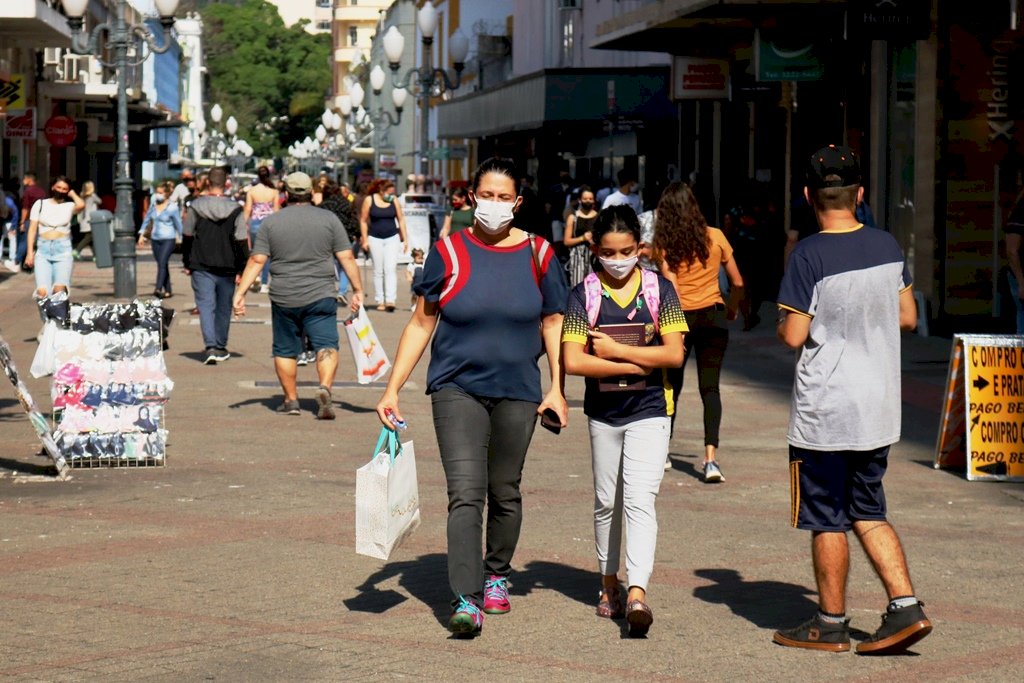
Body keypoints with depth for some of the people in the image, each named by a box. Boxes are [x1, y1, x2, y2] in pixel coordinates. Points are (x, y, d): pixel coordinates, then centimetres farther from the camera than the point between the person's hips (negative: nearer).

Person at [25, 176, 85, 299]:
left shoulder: (69, 206, 9)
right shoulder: (40, 204, 14)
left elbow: (81, 205, -15)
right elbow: (32, 229, 12)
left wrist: (72, 194, 5)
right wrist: (30, 252, 3)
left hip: (63, 250, -1)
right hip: (43, 249, 1)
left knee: (59, 290, -19)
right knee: (42, 292, -16)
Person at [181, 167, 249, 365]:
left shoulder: (196, 207, -4)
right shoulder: (235, 210, -5)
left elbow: (187, 238, 4)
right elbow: (242, 243, -5)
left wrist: (187, 263, 15)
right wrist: (242, 269, 2)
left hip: (201, 267, -1)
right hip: (227, 268, 1)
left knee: (206, 306, -2)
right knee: (224, 308, 15)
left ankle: (211, 347, -18)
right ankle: (220, 348, 25)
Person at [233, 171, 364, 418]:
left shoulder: (271, 221, 3)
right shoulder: (329, 219, 1)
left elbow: (257, 260, -1)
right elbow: (346, 258, -1)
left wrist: (240, 292, 1)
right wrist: (357, 289, 5)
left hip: (283, 299, 1)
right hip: (320, 296, -1)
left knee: (285, 350, 13)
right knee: (326, 345, -4)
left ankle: (291, 400, 18)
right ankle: (325, 387, -26)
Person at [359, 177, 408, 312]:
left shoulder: (394, 201, 2)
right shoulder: (369, 200, -4)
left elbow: (401, 220, 9)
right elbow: (363, 221, 1)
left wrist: (405, 239, 7)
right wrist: (365, 240, -4)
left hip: (392, 238, 1)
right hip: (375, 239, -1)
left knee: (391, 269, -10)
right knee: (378, 271, 3)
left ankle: (390, 300, -16)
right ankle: (380, 301, 8)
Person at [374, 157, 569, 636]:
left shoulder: (537, 255, 3)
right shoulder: (448, 253, -1)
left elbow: (553, 322, 10)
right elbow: (422, 322, 3)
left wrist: (557, 388, 2)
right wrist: (393, 388, 0)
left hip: (517, 392, 2)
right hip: (457, 388, -2)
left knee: (505, 492, 13)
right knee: (465, 494, -13)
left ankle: (496, 575, 35)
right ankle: (466, 600, -17)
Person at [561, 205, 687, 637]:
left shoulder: (659, 289, -2)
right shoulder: (584, 294, -3)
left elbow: (674, 354, -11)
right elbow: (573, 361, -12)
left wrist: (614, 350, -15)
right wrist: (638, 364, -15)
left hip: (649, 411, -2)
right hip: (603, 411, 2)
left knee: (639, 499, -14)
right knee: (606, 502, 14)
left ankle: (637, 593, -22)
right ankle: (609, 584, 29)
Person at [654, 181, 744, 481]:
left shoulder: (663, 243, -4)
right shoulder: (715, 237, 1)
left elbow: (670, 285, -12)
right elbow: (738, 283, 5)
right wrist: (732, 310, 22)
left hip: (679, 317, 0)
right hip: (713, 317, 0)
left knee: (671, 385, 15)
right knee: (710, 388, -1)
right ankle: (711, 458, -15)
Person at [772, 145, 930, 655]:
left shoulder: (809, 255, -16)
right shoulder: (887, 246, 2)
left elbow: (793, 336, -16)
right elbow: (908, 317, 10)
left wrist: (785, 321, 5)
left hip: (824, 411, -6)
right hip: (878, 406, 6)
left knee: (826, 519, 5)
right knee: (868, 512, 16)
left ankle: (831, 625, 14)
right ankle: (906, 607, 6)